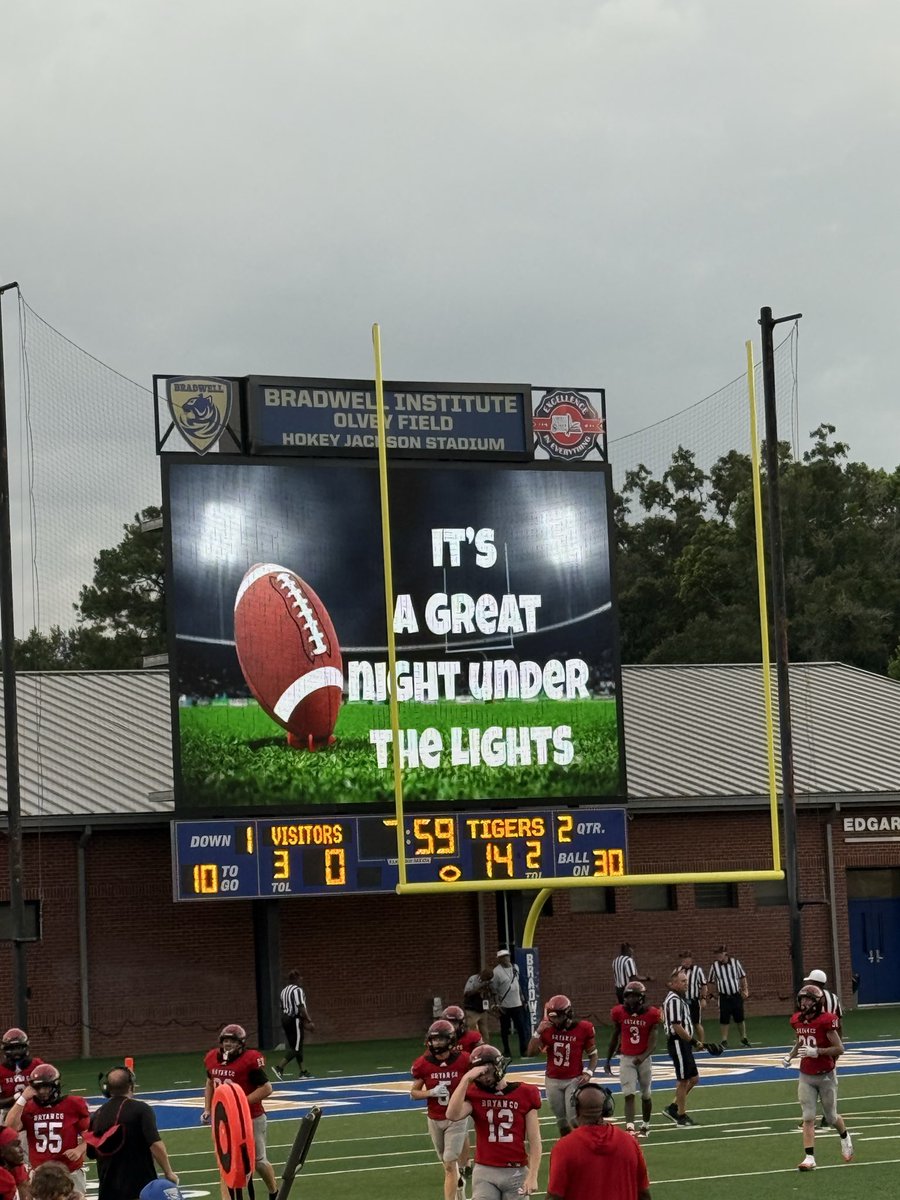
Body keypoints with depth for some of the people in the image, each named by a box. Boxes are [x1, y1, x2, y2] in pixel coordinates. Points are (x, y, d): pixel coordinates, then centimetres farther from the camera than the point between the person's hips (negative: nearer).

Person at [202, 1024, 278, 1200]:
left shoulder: (250, 1060, -17)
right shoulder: (213, 1059, 2)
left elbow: (266, 1088, -17)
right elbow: (210, 1084, 20)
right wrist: (207, 1109, 10)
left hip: (251, 1118, -5)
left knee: (258, 1161, 6)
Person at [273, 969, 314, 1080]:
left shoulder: (284, 991, 14)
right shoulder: (298, 990, -13)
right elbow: (301, 1007, -21)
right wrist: (309, 1021, -19)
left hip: (285, 1018, 9)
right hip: (294, 1020, -9)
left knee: (295, 1046, 14)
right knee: (295, 1047, -6)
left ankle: (302, 1072, 17)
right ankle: (279, 1067, -16)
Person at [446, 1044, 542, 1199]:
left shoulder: (524, 1095, -1)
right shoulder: (474, 1095, 1)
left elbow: (534, 1141, 0)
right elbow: (453, 1115, -21)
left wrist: (532, 1176, -7)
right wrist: (466, 1079, -20)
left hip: (517, 1173, 0)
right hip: (485, 1172, 0)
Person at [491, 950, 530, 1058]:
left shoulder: (515, 967, 7)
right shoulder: (496, 971, -12)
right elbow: (494, 990, -10)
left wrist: (522, 998, 16)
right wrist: (498, 1004, -15)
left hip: (517, 1004, 5)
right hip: (504, 1005, -5)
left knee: (522, 1028, 2)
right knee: (505, 1029, 5)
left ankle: (524, 1050, 7)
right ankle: (506, 1051, 14)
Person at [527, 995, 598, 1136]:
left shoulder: (583, 1029, -9)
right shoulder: (547, 1028, -2)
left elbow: (593, 1055, 1)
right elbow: (531, 1052, -3)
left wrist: (588, 1072, -13)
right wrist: (538, 1032, -15)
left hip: (574, 1080, -3)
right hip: (553, 1081, 3)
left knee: (573, 1119, -12)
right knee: (562, 1120, 10)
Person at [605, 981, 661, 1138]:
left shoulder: (651, 1014, -11)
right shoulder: (619, 1013, -5)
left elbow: (653, 1042, -14)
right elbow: (615, 1037, 9)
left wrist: (643, 1056, -32)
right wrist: (608, 1059, 14)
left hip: (644, 1058, 0)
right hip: (626, 1058, 0)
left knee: (646, 1094, 13)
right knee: (629, 1094, -12)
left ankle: (645, 1126, 30)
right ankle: (629, 1127, -23)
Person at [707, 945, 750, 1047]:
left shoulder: (735, 962, -2)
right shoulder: (715, 966, -5)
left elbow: (742, 977, 9)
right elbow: (710, 982, 7)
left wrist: (745, 990, 4)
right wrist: (718, 988, -1)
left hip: (736, 995, 1)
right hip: (724, 997, -1)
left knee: (740, 1019, 9)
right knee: (724, 1020, -2)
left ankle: (744, 1038, 24)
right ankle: (724, 1041, 9)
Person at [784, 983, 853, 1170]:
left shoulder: (825, 1021, -18)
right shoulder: (797, 1021, 1)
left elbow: (839, 1049, -18)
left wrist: (816, 1052, -27)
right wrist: (790, 1057, 6)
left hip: (825, 1076, -4)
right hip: (806, 1076, 4)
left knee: (831, 1117, 11)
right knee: (808, 1117, -5)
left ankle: (845, 1138, 42)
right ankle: (809, 1158, -7)